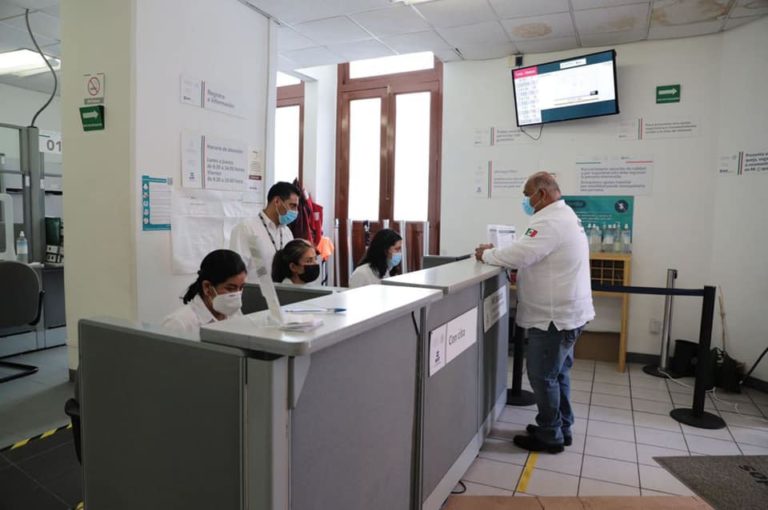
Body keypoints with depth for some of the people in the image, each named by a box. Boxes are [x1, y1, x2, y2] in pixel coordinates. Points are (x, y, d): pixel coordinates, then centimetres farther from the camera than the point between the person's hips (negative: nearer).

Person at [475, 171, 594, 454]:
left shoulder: (549, 222, -21)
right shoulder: (565, 216, 14)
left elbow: (520, 254, -27)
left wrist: (486, 254, -11)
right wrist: (496, 251, 10)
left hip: (555, 315, -11)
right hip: (566, 311, 11)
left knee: (543, 376, 2)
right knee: (557, 373, 19)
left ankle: (549, 436, 15)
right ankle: (560, 428, 32)